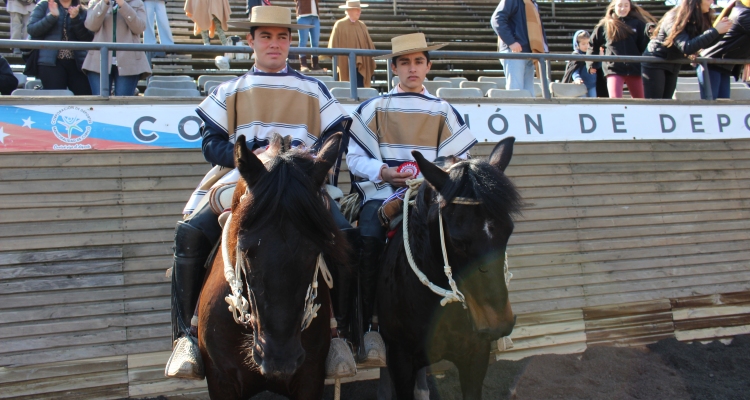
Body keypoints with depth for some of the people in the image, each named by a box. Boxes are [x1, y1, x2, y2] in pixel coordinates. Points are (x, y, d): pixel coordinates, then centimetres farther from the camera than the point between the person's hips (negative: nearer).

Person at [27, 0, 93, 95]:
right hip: (51, 62, -1)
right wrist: (52, 16, -12)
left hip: (77, 62, 1)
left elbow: (88, 38, -1)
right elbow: (31, 29, -1)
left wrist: (76, 19, -14)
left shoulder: (83, 11, 12)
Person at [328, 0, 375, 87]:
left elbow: (369, 45, 13)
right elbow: (334, 46, -1)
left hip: (362, 67, 4)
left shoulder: (362, 25, 13)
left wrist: (371, 66, 4)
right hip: (346, 66, -4)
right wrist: (338, 67, -6)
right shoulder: (340, 25, -1)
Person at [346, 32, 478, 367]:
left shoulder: (442, 111, 14)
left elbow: (459, 161, 10)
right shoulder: (375, 108, 10)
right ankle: (366, 319, -5)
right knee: (370, 237, -22)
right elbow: (355, 157, 7)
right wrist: (383, 172, -10)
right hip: (381, 189, -1)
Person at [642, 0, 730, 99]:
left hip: (673, 66, 8)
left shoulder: (697, 19, 0)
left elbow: (705, 44, 6)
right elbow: (687, 47, -33)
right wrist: (715, 31, -30)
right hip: (654, 64, -8)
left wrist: (720, 30, -7)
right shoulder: (674, 18, -23)